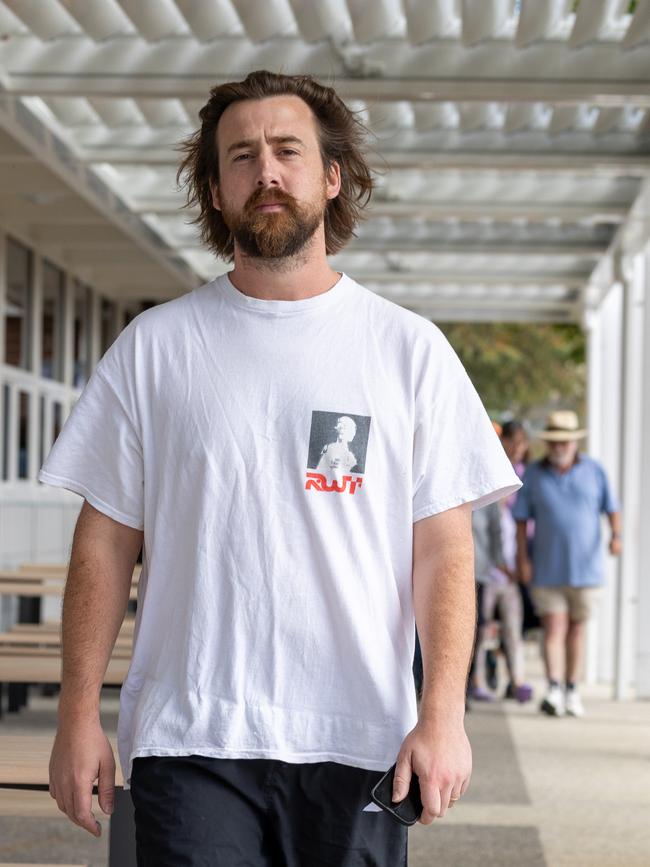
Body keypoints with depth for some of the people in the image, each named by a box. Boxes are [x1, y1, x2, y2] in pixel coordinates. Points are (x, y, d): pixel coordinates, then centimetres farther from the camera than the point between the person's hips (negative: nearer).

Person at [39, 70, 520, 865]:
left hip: (358, 745, 0)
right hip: (189, 743, 0)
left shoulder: (409, 350, 6)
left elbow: (443, 550, 2)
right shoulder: (153, 347, 7)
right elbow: (106, 539, 7)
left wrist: (443, 714, -8)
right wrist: (78, 714, 0)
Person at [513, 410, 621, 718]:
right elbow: (521, 519, 2)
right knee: (553, 629, -10)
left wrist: (616, 535, -15)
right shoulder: (533, 474, 2)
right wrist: (522, 558, -6)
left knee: (576, 629, 10)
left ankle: (572, 690, 20)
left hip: (585, 568, 1)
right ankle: (554, 691, -19)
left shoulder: (594, 471, 3)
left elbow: (611, 508, 4)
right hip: (547, 571, -1)